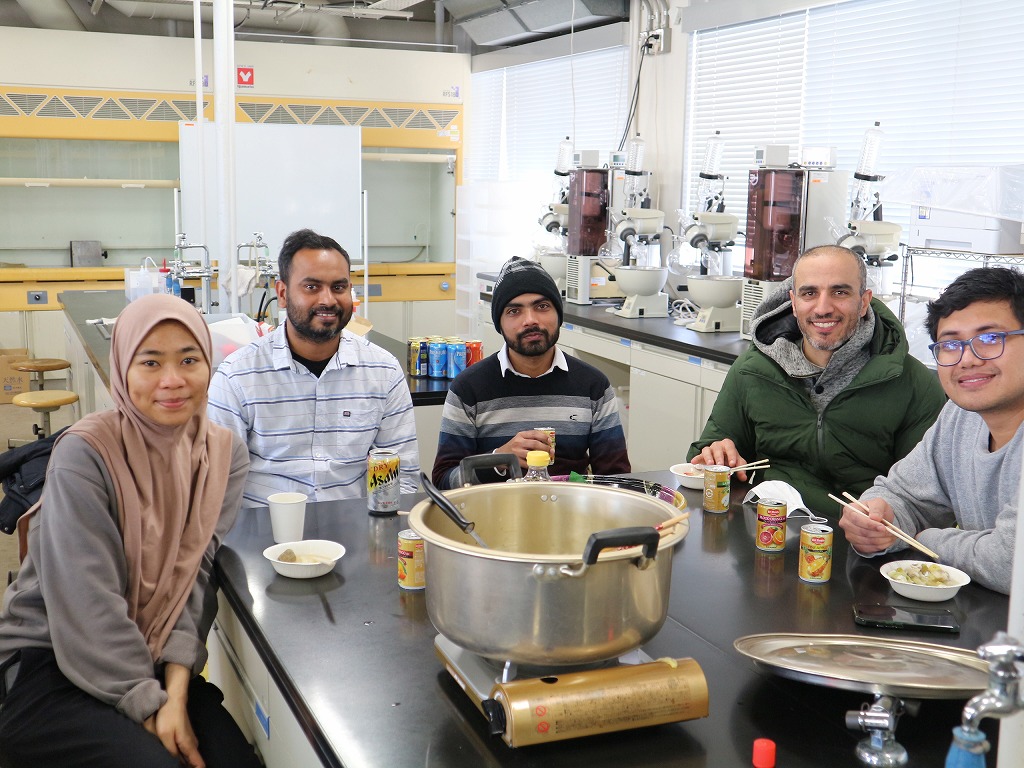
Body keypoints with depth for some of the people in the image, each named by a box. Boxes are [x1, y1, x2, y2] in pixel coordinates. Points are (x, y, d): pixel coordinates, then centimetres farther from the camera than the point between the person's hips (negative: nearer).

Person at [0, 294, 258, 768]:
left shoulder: (224, 455, -1)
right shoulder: (85, 454, -18)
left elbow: (194, 576, -5)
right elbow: (87, 605, -19)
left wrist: (175, 694, -16)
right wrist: (150, 709, -18)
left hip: (150, 659, 5)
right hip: (47, 661, -4)